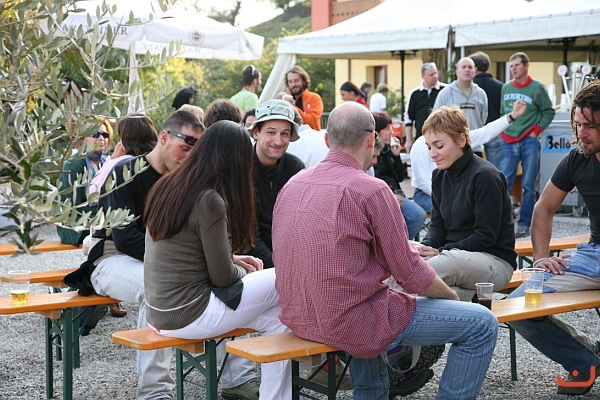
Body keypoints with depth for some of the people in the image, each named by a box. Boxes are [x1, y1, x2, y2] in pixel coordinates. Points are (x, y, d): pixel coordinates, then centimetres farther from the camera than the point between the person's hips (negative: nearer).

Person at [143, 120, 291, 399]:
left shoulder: (165, 187, 6)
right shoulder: (210, 201, -18)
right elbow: (222, 277, -14)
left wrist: (234, 261, 15)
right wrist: (245, 273, 8)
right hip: (189, 316, -8)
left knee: (276, 317, 12)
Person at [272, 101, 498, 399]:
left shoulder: (292, 185, 7)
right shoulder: (371, 190, -14)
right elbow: (410, 275, -12)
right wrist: (452, 296, 8)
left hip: (298, 318, 8)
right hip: (349, 322, -8)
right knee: (481, 324, -2)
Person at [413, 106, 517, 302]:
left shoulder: (485, 176, -12)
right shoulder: (439, 176, 12)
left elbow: (485, 236, -14)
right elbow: (437, 225, 13)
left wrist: (441, 251, -20)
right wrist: (426, 247, -10)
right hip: (455, 254, 8)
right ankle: (461, 294, -23)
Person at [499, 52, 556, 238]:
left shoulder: (537, 87, -2)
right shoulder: (506, 88, 10)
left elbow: (549, 112, 2)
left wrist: (536, 132, -5)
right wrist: (502, 132, 10)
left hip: (529, 142, -3)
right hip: (508, 142, 3)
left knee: (528, 185, 1)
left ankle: (524, 224, 7)